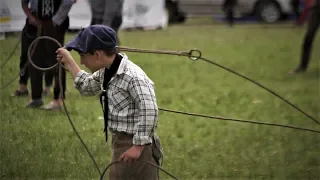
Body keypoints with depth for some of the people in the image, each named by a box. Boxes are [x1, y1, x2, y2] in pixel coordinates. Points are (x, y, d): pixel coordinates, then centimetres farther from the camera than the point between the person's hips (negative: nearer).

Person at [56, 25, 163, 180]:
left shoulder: (132, 76, -23)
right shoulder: (106, 72, 8)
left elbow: (149, 110, -28)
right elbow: (87, 87, 29)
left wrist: (139, 145, -26)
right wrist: (68, 61, 28)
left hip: (134, 145, -10)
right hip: (120, 143, 10)